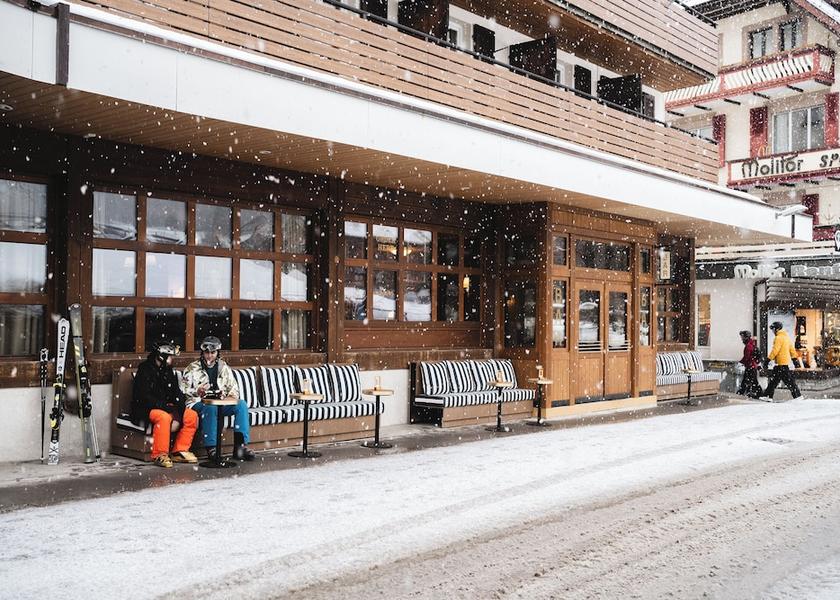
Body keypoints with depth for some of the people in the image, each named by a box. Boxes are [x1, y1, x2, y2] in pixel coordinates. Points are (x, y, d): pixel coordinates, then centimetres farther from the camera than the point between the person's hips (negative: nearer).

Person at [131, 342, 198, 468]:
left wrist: (179, 408, -8)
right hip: (146, 409, -8)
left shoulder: (168, 370, 13)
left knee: (192, 416, -9)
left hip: (166, 407, 8)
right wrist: (166, 407, -27)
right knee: (164, 417, -38)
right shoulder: (145, 370, -12)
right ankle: (160, 455, -27)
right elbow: (144, 396, -21)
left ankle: (180, 451, -3)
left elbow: (177, 393, 12)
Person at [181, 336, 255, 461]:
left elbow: (233, 386, 18)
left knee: (241, 404, -23)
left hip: (221, 403, 4)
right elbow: (183, 389, -2)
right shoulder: (193, 368, 4)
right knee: (210, 408, -39)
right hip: (199, 403, -4)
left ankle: (240, 445, -26)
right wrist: (196, 392, -22)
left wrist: (233, 395, -6)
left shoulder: (224, 367, 15)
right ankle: (211, 448, -31)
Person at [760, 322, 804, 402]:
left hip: (781, 363, -10)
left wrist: (768, 359, -16)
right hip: (785, 362, 10)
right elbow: (792, 349, 21)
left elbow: (775, 350, -20)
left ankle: (798, 396, 1)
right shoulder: (786, 336, 16)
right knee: (773, 379, 9)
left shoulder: (779, 338, -14)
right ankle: (768, 396, 10)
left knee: (788, 380, -4)